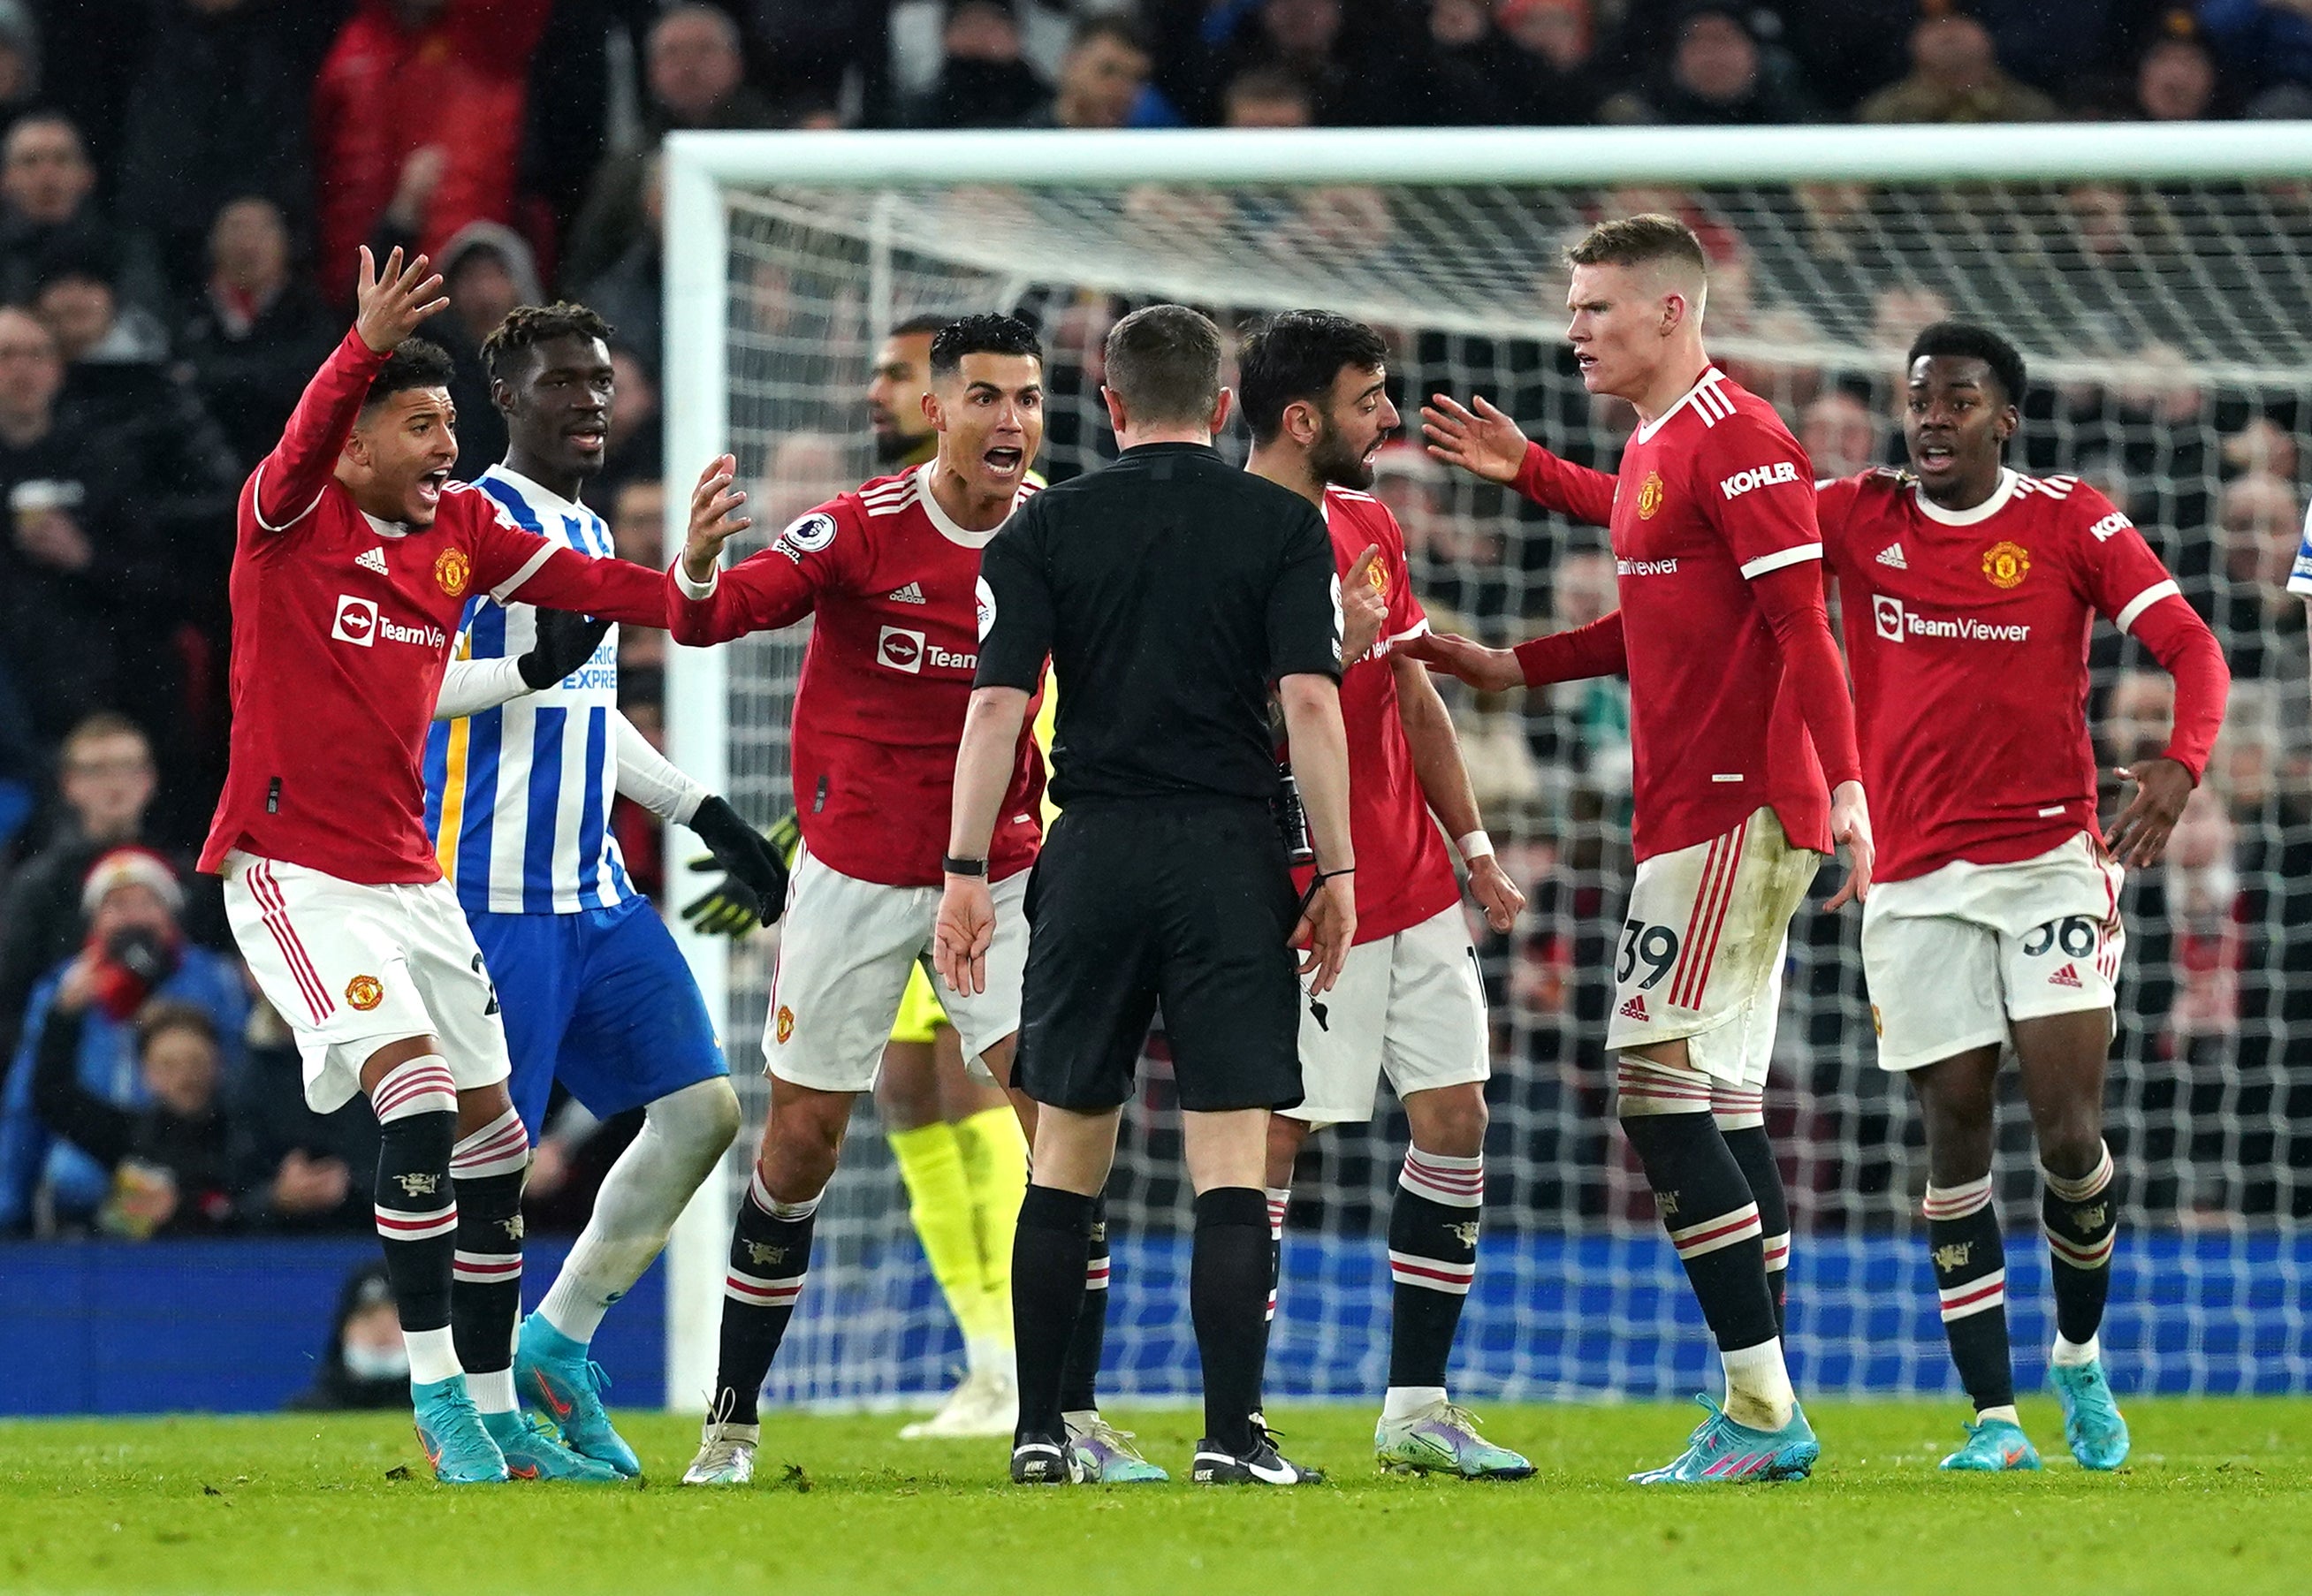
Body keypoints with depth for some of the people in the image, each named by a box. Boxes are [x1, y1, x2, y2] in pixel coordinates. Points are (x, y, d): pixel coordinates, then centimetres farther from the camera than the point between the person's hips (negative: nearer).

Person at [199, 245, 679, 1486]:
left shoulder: (460, 527, 7)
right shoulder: (288, 518, -10)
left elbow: (582, 583, 4)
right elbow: (304, 447, -30)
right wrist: (366, 349, -49)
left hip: (409, 872, 7)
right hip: (293, 871, -7)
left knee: (491, 1138, 7)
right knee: (418, 1096, -21)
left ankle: (491, 1407, 19)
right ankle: (432, 1388, -14)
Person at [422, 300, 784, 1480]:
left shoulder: (588, 534, 18)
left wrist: (707, 817, 27)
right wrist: (536, 666, -28)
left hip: (597, 894, 9)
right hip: (495, 894, -9)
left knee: (700, 1107, 3)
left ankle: (556, 1348, 13)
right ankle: (488, 1407, 3)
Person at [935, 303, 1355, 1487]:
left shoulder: (1047, 527, 4)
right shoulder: (1283, 524, 1)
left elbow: (999, 702, -3)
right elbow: (1310, 701, -6)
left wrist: (968, 870, -1)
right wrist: (1336, 871, -3)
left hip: (1094, 854, 1)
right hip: (1231, 855, -1)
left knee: (1067, 1156, 10)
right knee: (1230, 1160, -2)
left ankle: (1040, 1431, 10)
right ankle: (1231, 1437, -8)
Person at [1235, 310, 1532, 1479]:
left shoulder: (1369, 525, 13)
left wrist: (1473, 845, 17)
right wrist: (1331, 645, -25)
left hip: (1413, 890, 8)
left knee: (1455, 1118, 5)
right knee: (1273, 1141, -5)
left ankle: (1418, 1411, 11)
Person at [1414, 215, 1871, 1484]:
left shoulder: (1738, 440, -13)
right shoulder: (1650, 450, 18)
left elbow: (1801, 626, -18)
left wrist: (1843, 783, -25)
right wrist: (1511, 665, 22)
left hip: (1732, 814, -10)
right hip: (1694, 810, 10)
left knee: (1656, 1078, -13)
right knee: (1719, 1104, 9)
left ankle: (1762, 1407, -14)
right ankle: (1762, 1415, 10)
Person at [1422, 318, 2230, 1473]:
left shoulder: (2070, 523, -1)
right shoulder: (1859, 518, 5)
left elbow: (2191, 645, -7)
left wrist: (2180, 762, -25)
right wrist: (1529, 470, 0)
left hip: (2052, 859, -2)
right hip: (1917, 879, 2)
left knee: (2069, 1131, -10)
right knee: (1955, 1132, 0)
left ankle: (2079, 1357, 16)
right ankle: (1992, 1413, 5)